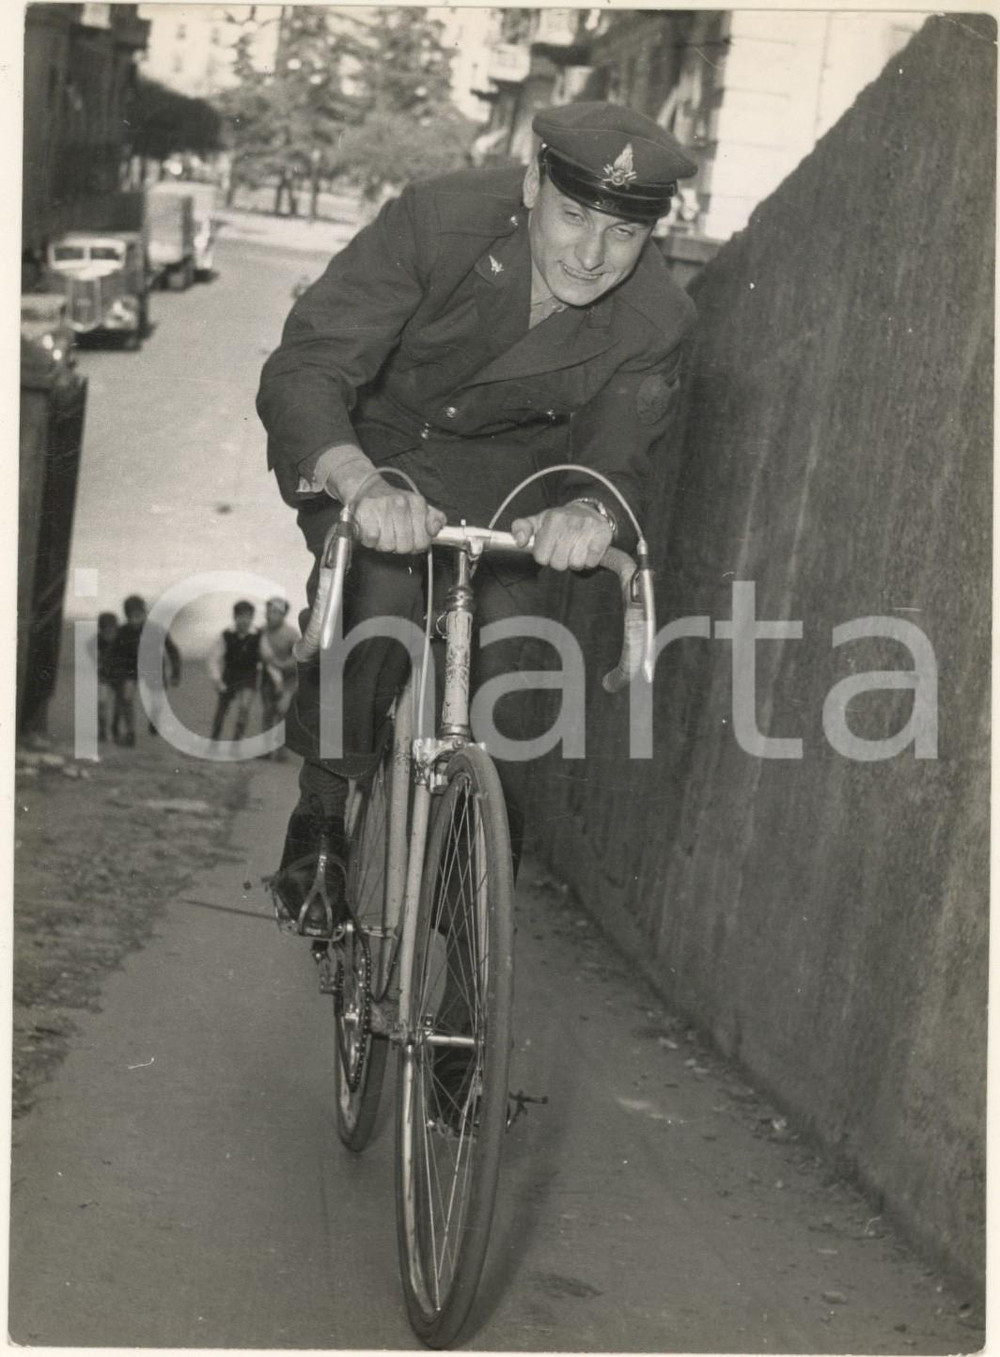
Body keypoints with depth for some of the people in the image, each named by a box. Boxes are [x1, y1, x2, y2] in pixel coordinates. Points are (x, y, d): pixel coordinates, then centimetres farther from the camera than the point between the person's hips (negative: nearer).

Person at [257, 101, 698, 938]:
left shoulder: (656, 320, -21)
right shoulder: (437, 221, -32)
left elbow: (618, 455, -21)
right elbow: (301, 373, -37)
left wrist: (589, 510, -49)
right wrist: (365, 486, -58)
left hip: (498, 468, 3)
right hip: (371, 445, -3)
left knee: (503, 625, -16)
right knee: (379, 591, -29)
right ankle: (322, 809, -7)